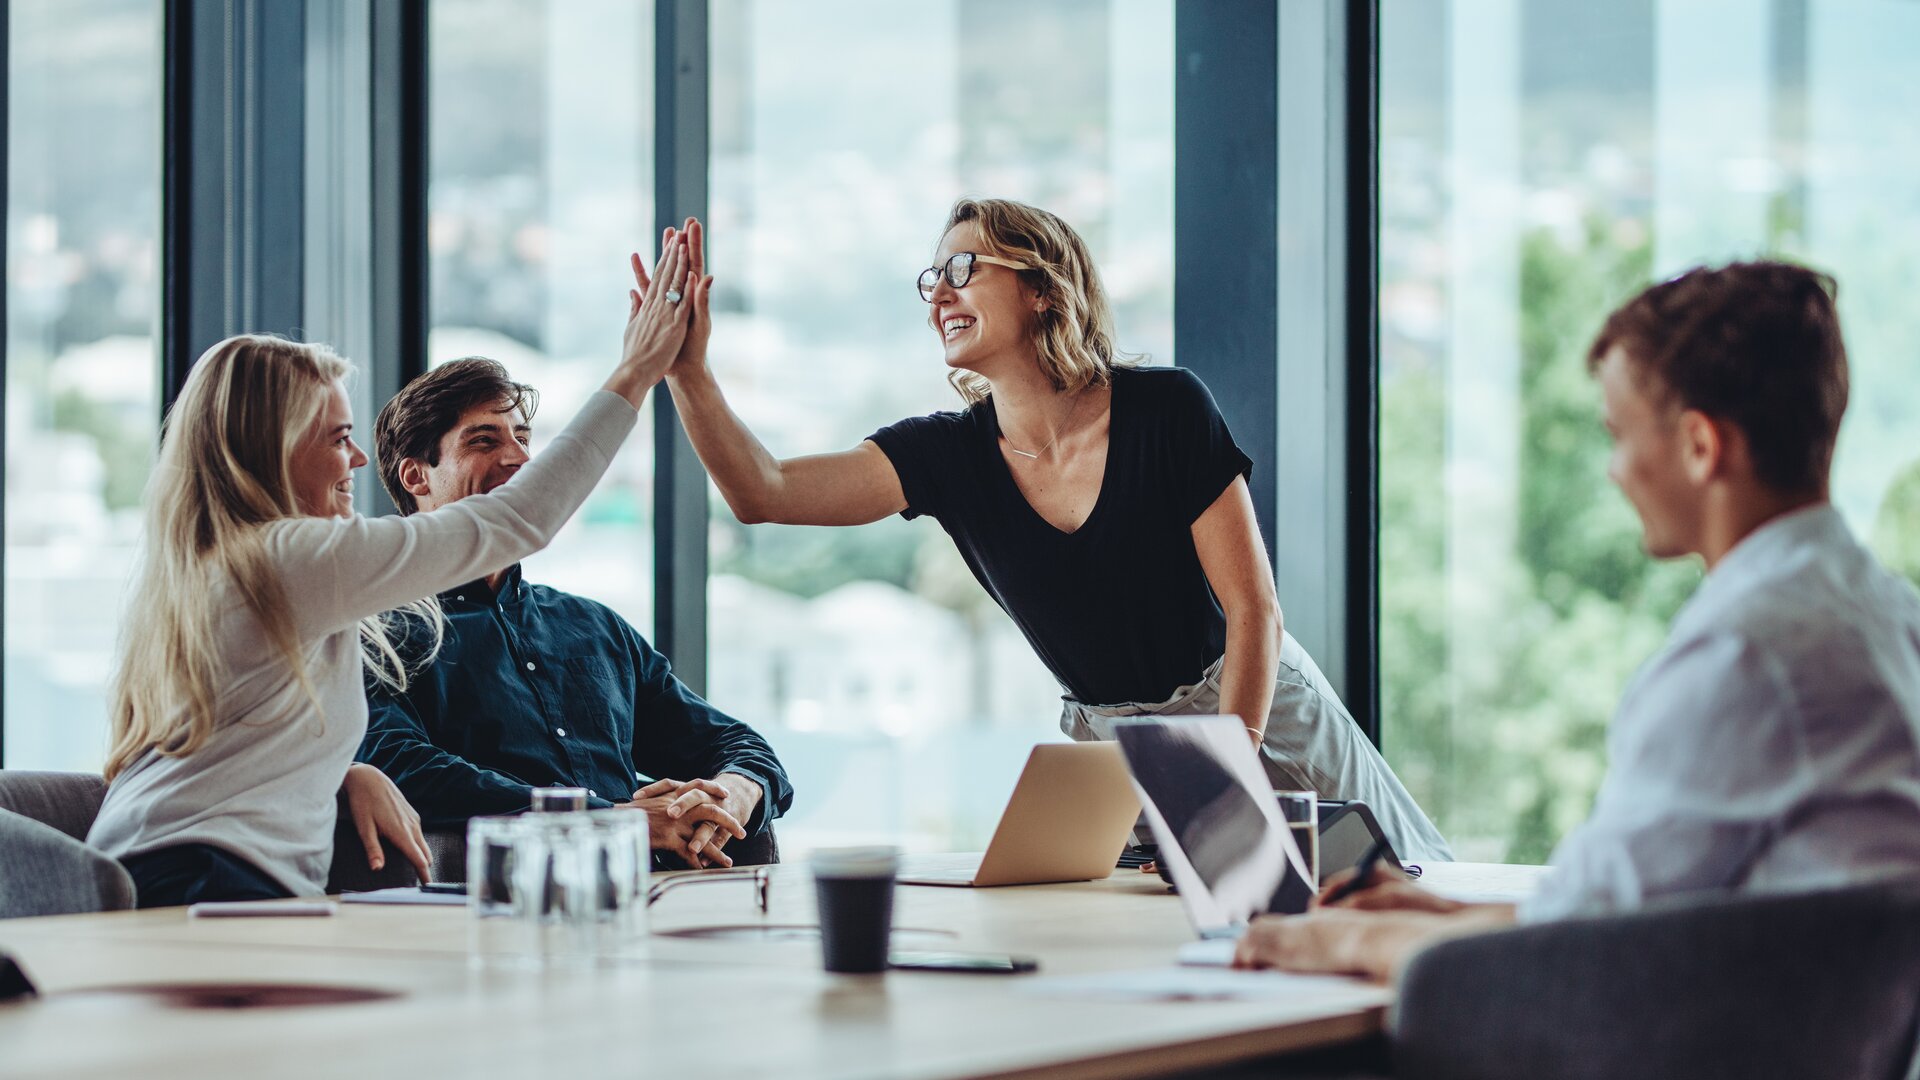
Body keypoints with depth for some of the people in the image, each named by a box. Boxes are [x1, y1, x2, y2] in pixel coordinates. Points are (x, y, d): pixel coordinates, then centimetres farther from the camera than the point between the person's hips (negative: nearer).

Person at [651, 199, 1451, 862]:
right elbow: (764, 492, -16)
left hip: (1257, 716, -3)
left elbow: (1253, 607, -15)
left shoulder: (1166, 410, -16)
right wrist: (687, 373, -30)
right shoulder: (950, 454, -6)